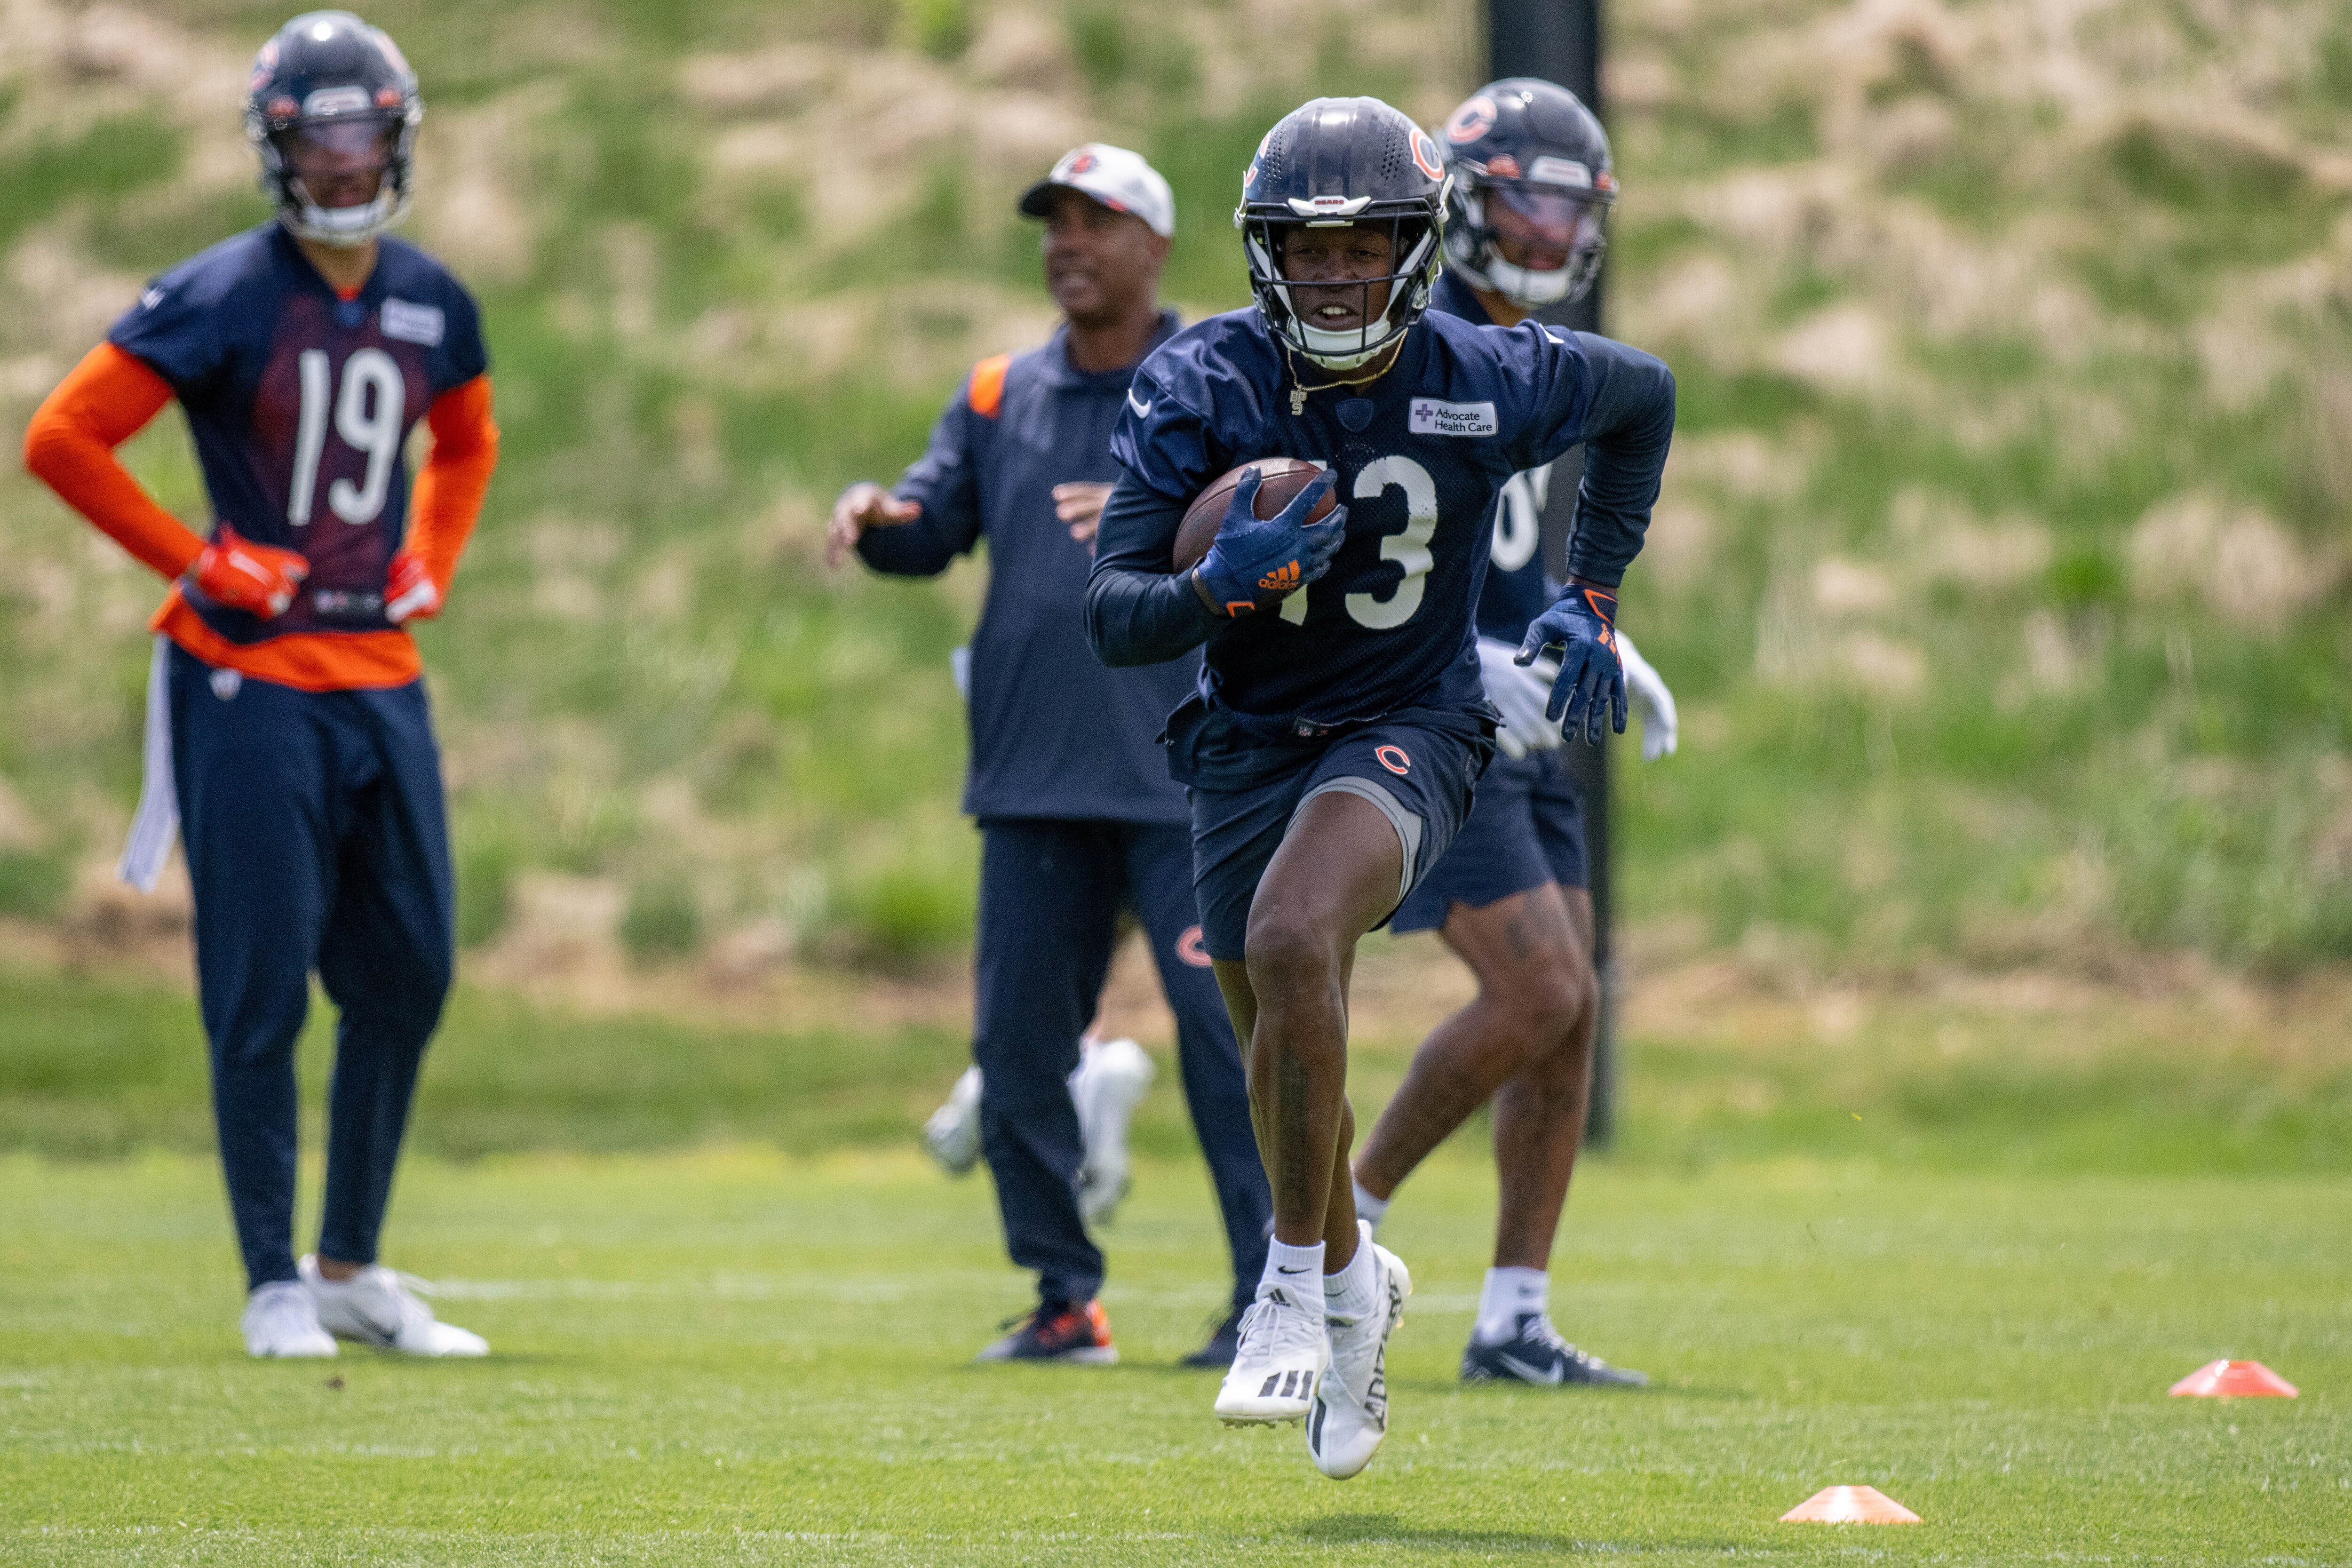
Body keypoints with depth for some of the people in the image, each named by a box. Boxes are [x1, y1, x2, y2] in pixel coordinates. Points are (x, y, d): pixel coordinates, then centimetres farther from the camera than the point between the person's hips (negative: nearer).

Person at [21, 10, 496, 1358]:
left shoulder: (431, 305, 8)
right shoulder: (223, 300, -11)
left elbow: (466, 442, 28)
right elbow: (64, 441, -10)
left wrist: (432, 564, 12)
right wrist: (196, 564, -11)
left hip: (381, 676, 6)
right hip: (251, 682, -6)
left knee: (409, 976, 8)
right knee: (263, 992, -3)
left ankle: (354, 1270, 20)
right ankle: (276, 1285, 5)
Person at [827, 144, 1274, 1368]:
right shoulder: (1001, 396, 14)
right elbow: (934, 528, 9)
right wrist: (877, 514, -14)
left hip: (1183, 771, -5)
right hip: (1034, 765, 5)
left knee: (1223, 1024, -7)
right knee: (1018, 1037, 4)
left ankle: (1272, 1294, -1)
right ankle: (1066, 1298, 14)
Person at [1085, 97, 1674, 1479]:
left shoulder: (1486, 384, -14)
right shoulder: (1201, 390, -15)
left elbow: (1644, 398, 9)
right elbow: (1114, 619, -17)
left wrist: (1591, 599, 6)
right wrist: (1220, 589, -38)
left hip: (1410, 729, -3)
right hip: (1248, 741, 3)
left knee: (1291, 940, -32)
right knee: (1291, 1055, 14)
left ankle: (1299, 1273, -19)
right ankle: (1355, 1285, 45)